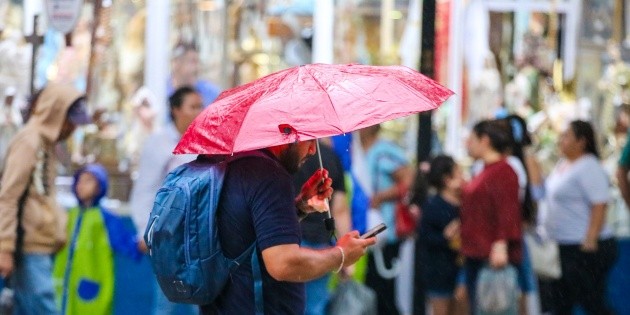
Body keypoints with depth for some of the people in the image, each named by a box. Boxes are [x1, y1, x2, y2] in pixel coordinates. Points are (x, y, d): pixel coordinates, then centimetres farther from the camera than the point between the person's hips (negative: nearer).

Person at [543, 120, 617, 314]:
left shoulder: (589, 168, -16)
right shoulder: (563, 164, 12)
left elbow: (599, 207, -21)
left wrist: (590, 241, -25)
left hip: (586, 249, -10)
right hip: (566, 246, 10)